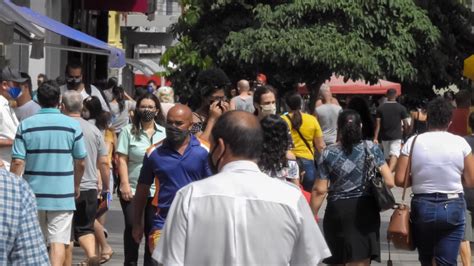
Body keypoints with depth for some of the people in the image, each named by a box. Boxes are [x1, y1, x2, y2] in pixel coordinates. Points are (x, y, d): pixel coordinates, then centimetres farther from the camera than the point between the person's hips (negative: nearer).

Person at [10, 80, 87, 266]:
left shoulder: (26, 125, -3)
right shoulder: (72, 125, -3)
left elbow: (18, 162, -8)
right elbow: (80, 163, 2)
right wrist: (76, 187, 18)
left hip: (33, 194, 2)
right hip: (62, 195, -2)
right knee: (58, 241, -3)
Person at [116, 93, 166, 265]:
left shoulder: (164, 133, 7)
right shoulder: (129, 131, 1)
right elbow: (122, 160, -2)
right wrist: (125, 184, -10)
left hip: (157, 191, 2)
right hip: (132, 190, -2)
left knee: (153, 229, 5)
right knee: (132, 227, -1)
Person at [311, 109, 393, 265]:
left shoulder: (328, 154, -3)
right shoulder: (371, 148, -3)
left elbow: (320, 190, -4)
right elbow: (389, 182, -5)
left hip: (337, 211, 0)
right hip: (365, 210, 0)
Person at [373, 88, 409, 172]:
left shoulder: (380, 108, 0)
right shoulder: (401, 108, -4)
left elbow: (378, 124, -3)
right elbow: (405, 123, -1)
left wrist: (375, 138, -2)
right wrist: (406, 133, 17)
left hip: (384, 136, 3)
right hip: (396, 136, -3)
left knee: (387, 156, 16)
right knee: (394, 155, -13)